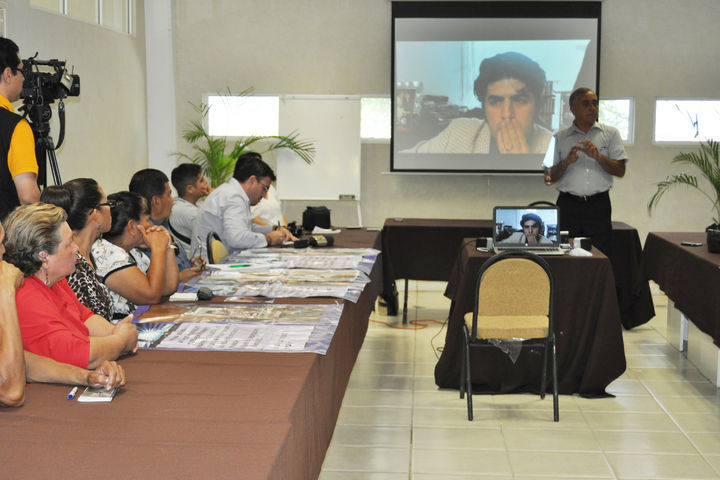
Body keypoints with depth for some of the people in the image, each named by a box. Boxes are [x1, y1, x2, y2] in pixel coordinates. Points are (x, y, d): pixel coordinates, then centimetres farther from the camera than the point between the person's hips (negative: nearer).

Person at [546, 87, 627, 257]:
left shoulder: (611, 133, 11)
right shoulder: (560, 138, 10)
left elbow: (620, 171, 3)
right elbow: (551, 177, 6)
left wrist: (598, 157, -12)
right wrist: (567, 162, -12)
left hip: (599, 205, 0)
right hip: (568, 206, 0)